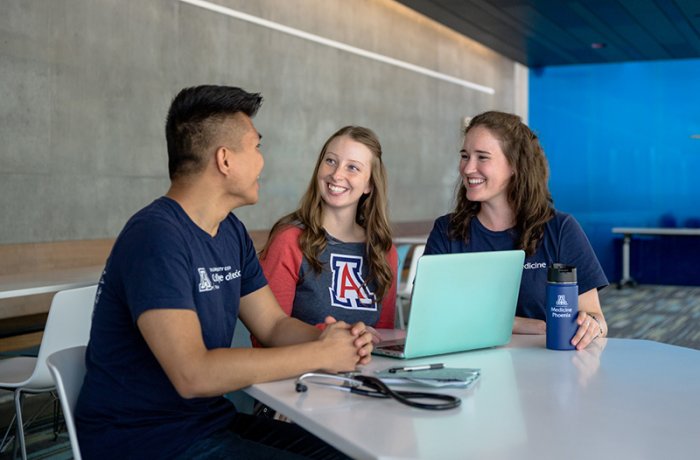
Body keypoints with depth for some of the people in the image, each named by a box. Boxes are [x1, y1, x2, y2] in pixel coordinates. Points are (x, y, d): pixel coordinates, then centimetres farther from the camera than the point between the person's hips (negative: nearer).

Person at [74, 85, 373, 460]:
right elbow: (193, 374, -29)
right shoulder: (156, 236, -22)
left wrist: (331, 337, -13)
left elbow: (274, 325, 10)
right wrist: (319, 354, -22)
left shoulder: (232, 232, 7)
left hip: (213, 420, 8)